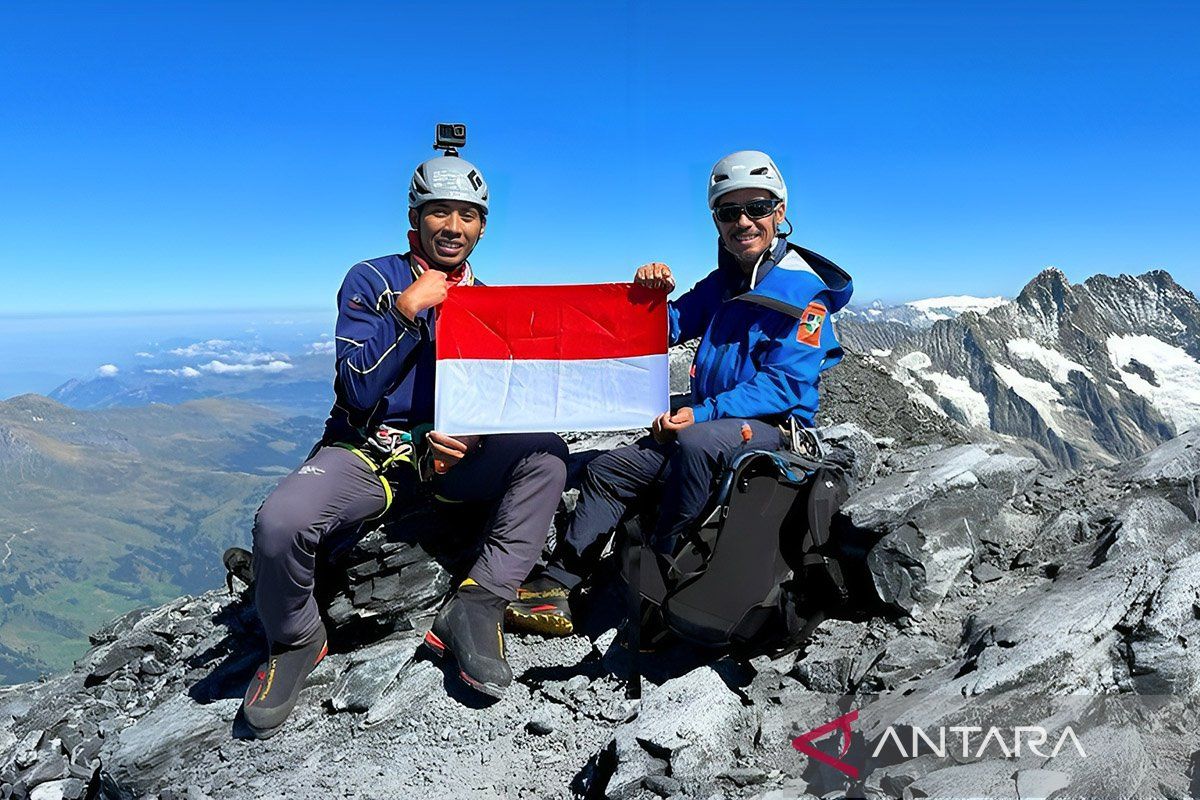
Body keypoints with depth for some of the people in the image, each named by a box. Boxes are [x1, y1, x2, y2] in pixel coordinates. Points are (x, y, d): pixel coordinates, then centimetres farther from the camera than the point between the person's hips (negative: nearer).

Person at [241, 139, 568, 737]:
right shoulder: (372, 279, -1)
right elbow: (358, 389, -12)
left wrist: (467, 436, -16)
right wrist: (408, 309, -19)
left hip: (448, 461, 3)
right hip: (364, 452, -2)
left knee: (545, 455, -23)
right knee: (279, 523, -31)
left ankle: (475, 609, -20)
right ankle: (295, 643, 2)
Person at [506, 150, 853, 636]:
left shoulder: (804, 289, -10)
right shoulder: (723, 282, 14)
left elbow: (782, 384, -18)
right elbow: (668, 328, 13)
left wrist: (700, 414, -25)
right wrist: (652, 294, -9)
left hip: (775, 428, -8)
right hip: (709, 422, 8)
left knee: (694, 444, -38)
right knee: (607, 471, -1)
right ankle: (554, 588, -2)